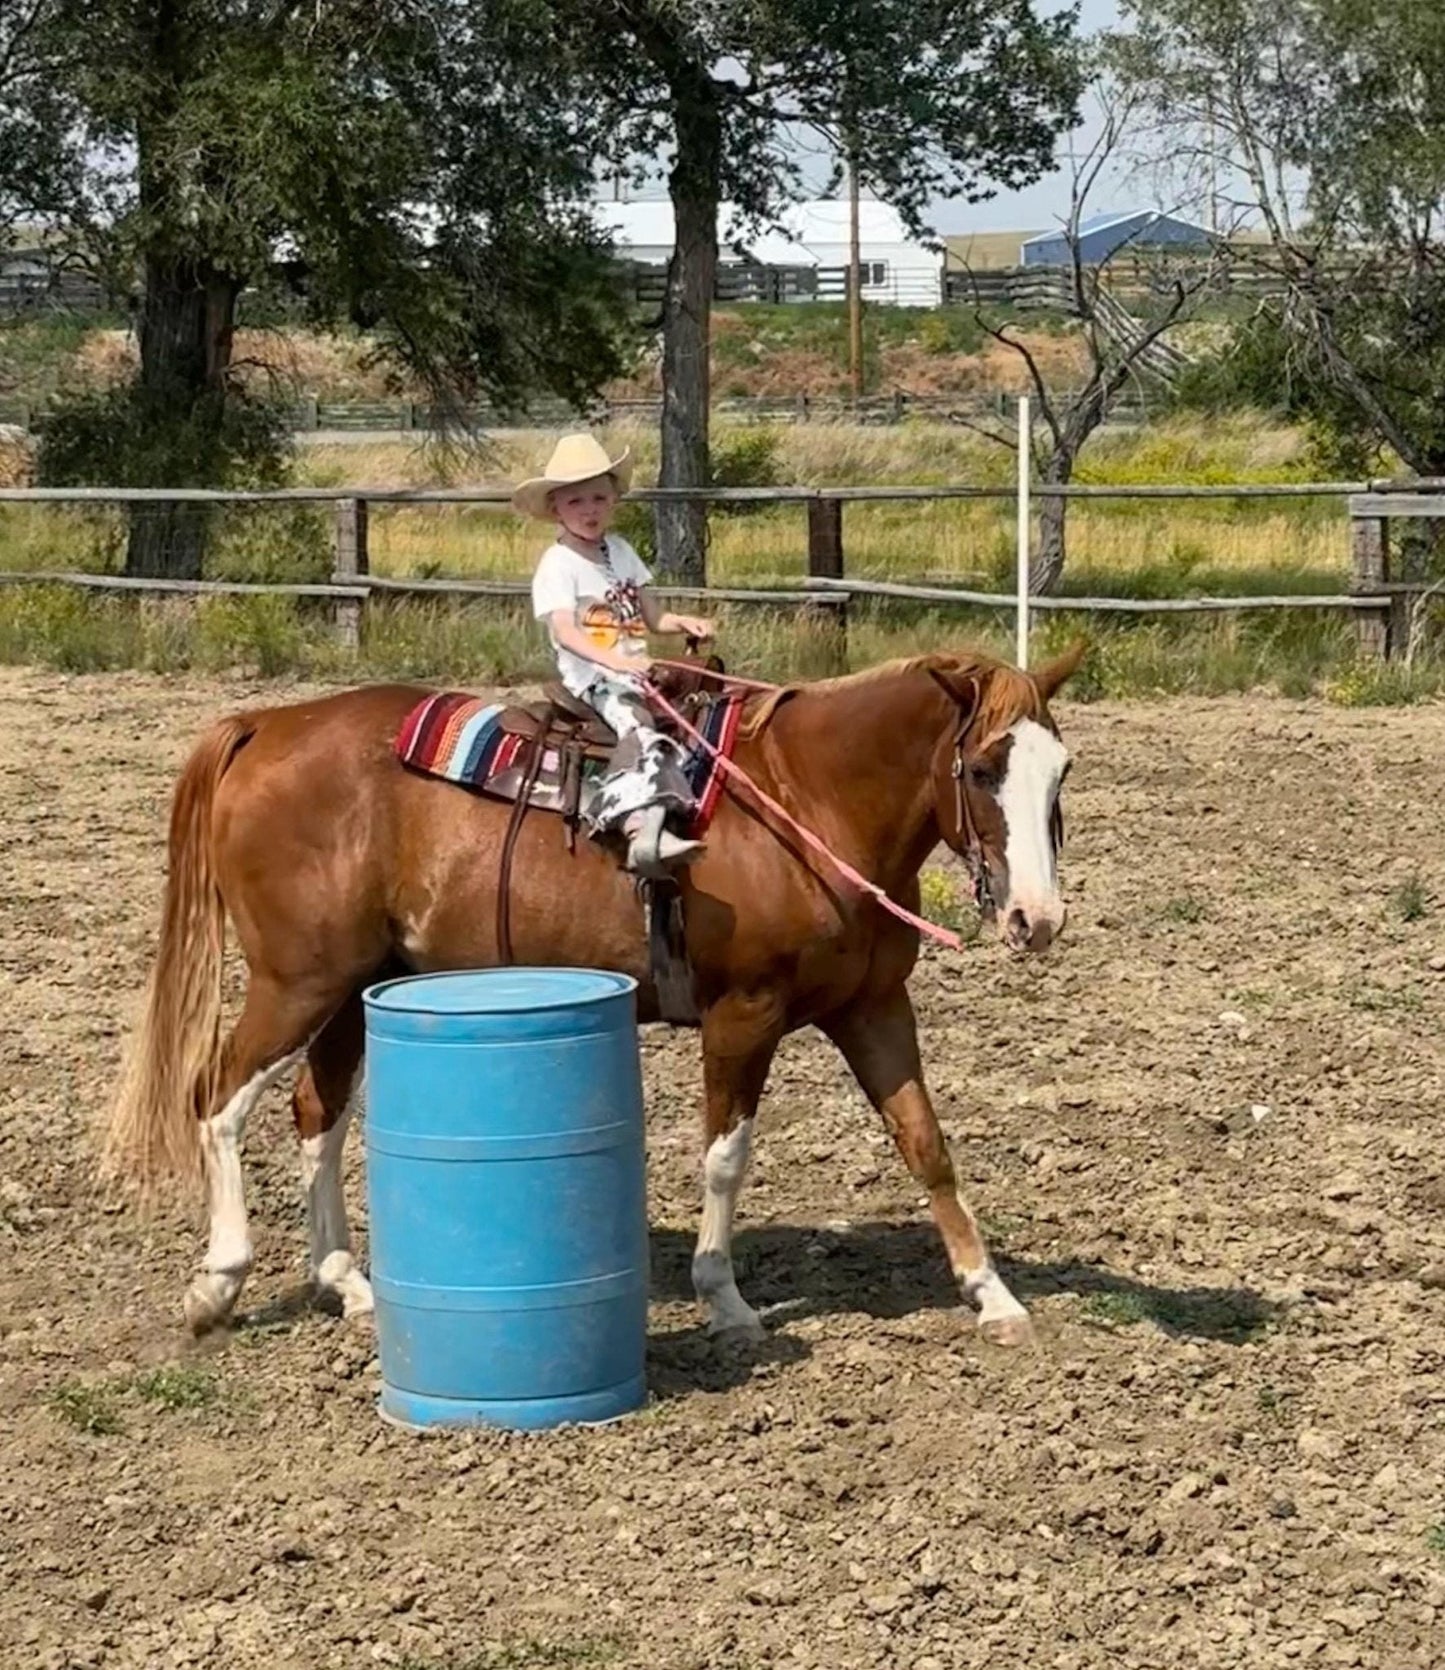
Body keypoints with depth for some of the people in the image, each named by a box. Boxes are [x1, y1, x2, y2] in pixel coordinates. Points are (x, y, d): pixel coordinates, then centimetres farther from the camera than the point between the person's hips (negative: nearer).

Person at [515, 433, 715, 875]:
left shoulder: (620, 552, 15)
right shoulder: (557, 565, -6)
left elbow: (651, 616, 18)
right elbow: (565, 632, -19)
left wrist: (684, 623, -4)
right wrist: (618, 662, -33)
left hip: (635, 673, 8)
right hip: (591, 678, -8)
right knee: (637, 724, -33)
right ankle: (643, 831, -53)